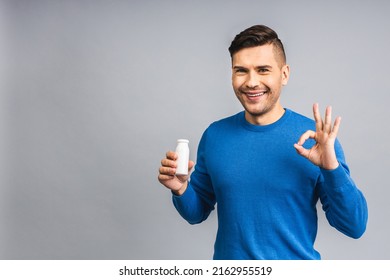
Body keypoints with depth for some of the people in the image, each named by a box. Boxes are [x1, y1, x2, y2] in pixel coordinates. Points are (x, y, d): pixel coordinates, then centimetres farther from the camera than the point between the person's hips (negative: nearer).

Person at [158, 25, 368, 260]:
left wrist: (332, 167, -27)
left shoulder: (315, 138, -13)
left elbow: (355, 227, -13)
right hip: (228, 258, 2)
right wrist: (181, 190, -16)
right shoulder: (215, 136, -6)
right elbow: (198, 212, 4)